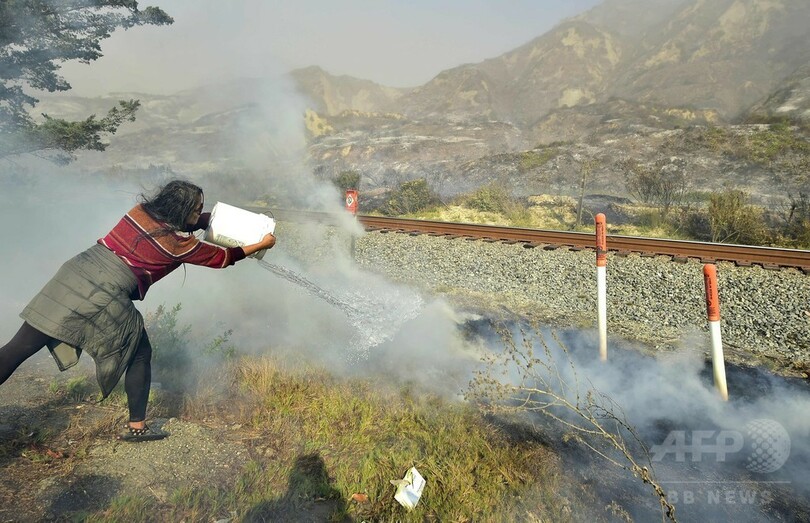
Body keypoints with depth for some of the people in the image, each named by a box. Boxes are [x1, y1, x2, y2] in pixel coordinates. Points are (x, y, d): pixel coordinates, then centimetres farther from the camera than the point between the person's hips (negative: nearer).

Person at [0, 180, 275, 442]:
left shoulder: (142, 209, 12)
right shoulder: (178, 241, -4)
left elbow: (187, 221, 30)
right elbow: (220, 257, 9)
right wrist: (261, 244, 18)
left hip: (76, 271, 6)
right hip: (105, 295, -6)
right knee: (140, 354, 13)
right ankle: (136, 426, 20)